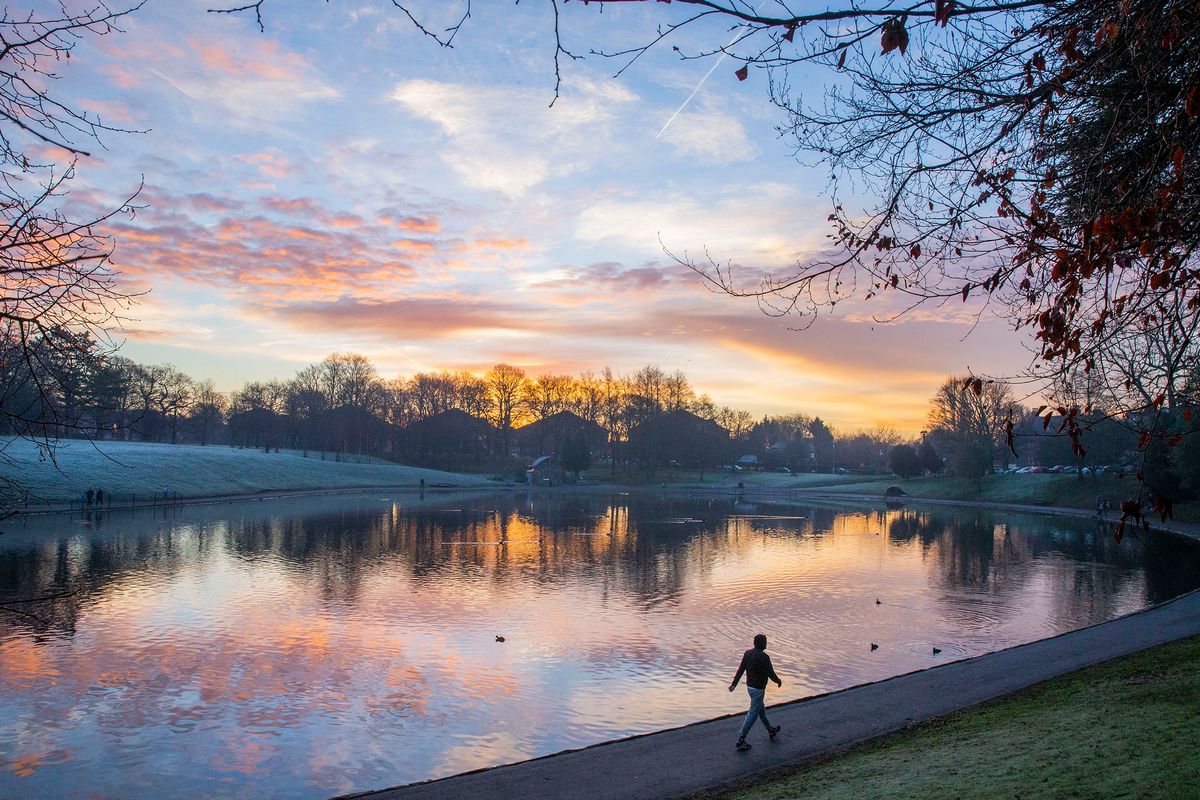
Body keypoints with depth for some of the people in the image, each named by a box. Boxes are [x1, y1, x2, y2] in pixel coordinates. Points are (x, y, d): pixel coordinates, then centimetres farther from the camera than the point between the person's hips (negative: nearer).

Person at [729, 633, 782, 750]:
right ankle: (741, 739, -1)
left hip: (749, 686, 8)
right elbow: (770, 673, -16)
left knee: (760, 709, 24)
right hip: (758, 689, -8)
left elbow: (741, 669, 2)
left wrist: (734, 683, 5)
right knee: (753, 713, -2)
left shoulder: (747, 653, -1)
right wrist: (778, 681, 4)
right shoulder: (764, 657, -23)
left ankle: (771, 730, 43)